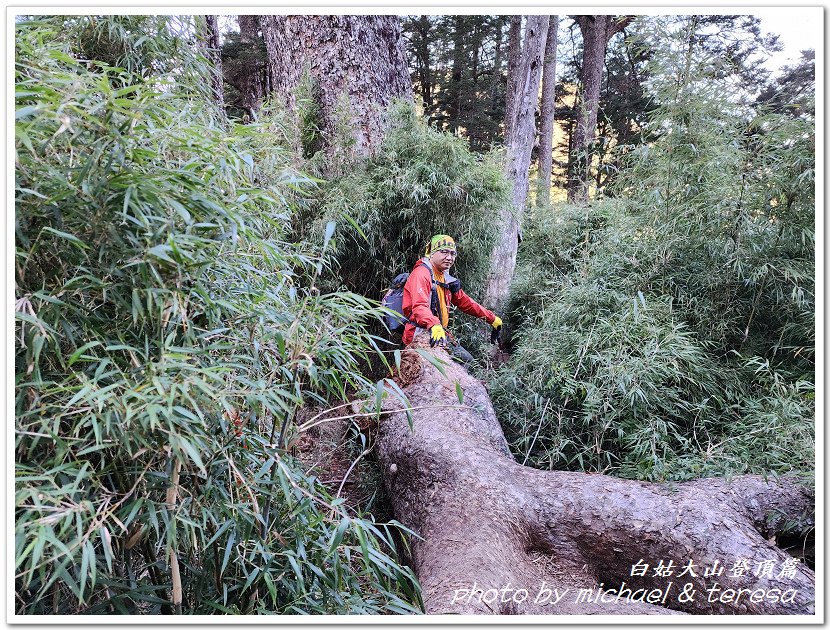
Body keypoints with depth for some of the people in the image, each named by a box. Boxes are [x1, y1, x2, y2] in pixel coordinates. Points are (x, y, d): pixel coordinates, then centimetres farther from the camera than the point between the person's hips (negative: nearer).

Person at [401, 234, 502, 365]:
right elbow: (419, 307, -27)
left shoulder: (446, 279, 18)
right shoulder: (421, 274, -12)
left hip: (439, 333, 10)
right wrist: (434, 326, -45)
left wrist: (492, 318, 26)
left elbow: (465, 302, 26)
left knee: (466, 360, 6)